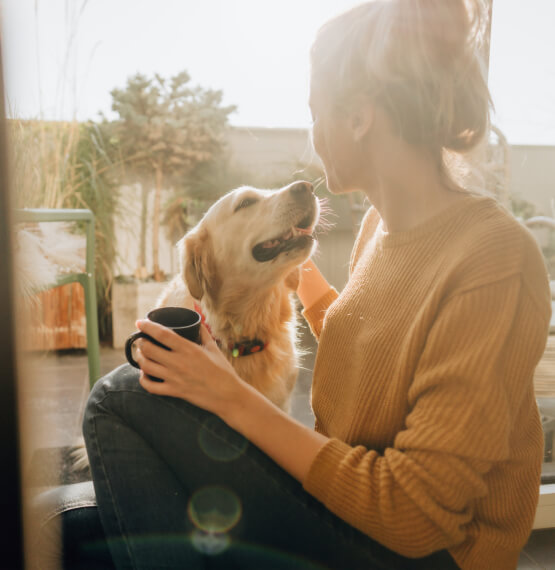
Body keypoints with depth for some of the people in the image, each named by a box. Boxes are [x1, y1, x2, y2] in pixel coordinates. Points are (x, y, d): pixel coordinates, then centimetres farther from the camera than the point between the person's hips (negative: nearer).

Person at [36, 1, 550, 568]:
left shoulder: (496, 260, -24)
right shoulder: (380, 222, 2)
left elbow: (418, 514, -24)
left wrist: (234, 399, -21)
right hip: (346, 495, 7)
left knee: (123, 396, -15)